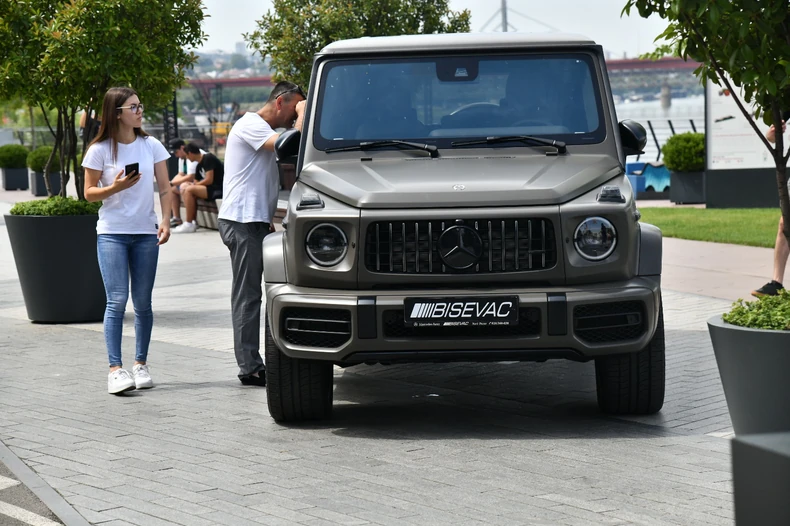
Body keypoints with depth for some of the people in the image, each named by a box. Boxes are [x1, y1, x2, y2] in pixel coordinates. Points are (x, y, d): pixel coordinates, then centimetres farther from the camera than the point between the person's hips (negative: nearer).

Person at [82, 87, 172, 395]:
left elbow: (165, 189, 6)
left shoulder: (151, 146, 4)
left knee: (143, 303, 7)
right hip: (112, 233, -3)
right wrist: (115, 188, -16)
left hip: (145, 233, 3)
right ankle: (115, 369, -12)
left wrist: (165, 222, -7)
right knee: (117, 300, -11)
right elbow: (89, 193, 2)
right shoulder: (100, 150, -3)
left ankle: (141, 364, 17)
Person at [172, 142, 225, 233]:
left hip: (219, 189, -10)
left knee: (189, 190, -19)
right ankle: (194, 222, 2)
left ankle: (189, 225, -17)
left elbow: (209, 180, -18)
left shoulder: (208, 158, -11)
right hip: (211, 189, 10)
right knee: (185, 190, 10)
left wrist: (193, 185, -8)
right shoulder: (199, 165, 15)